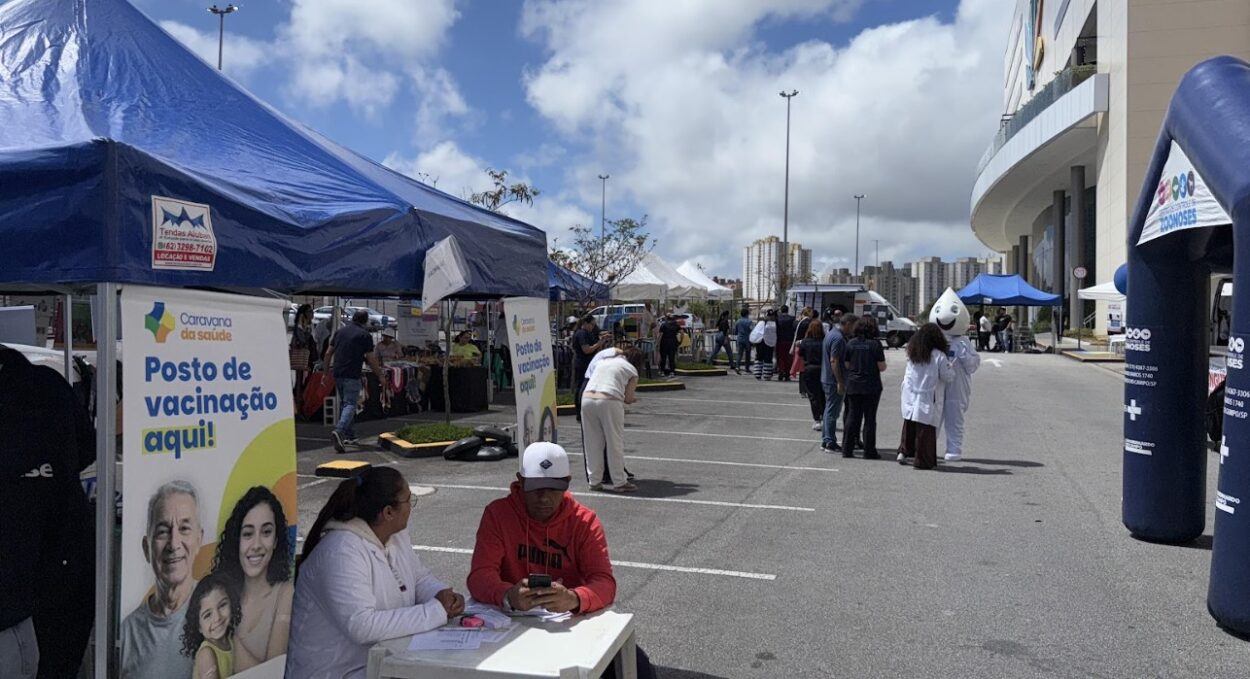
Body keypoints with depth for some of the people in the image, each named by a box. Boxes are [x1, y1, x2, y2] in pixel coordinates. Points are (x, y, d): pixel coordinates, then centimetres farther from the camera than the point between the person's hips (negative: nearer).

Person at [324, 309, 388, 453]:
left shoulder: (340, 331, 12)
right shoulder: (365, 335, -5)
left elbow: (328, 353, 13)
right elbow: (371, 360, -6)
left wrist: (327, 370, 24)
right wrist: (381, 376, 3)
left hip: (337, 374, 6)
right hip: (352, 375, -6)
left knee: (344, 403, 17)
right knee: (350, 404, -7)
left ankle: (349, 435, 22)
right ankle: (339, 431, -29)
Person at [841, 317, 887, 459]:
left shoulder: (851, 343, -1)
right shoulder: (875, 343, -10)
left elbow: (846, 365, 4)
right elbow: (882, 367, -10)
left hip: (853, 385, 3)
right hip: (871, 387, -3)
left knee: (852, 417, 10)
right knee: (870, 419, 5)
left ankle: (847, 449, 11)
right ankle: (869, 451, 10)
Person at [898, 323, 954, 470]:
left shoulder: (912, 354, 3)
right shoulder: (939, 356, -13)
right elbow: (948, 376, -9)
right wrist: (949, 363, 8)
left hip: (910, 397, 5)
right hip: (928, 400, -5)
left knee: (909, 427, 20)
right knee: (925, 431, 2)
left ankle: (904, 451, 21)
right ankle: (923, 460, 6)